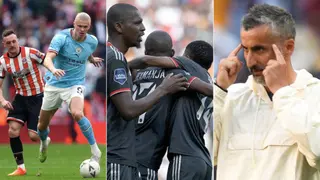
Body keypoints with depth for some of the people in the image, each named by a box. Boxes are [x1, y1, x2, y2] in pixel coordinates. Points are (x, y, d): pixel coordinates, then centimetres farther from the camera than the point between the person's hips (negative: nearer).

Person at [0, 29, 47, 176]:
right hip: (20, 98, 4)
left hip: (37, 97, -4)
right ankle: (21, 167, -3)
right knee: (13, 131, -14)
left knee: (33, 136, -9)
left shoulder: (30, 53, -15)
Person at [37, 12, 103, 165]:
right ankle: (44, 143, 49)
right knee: (42, 125, 11)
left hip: (75, 84, 0)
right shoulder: (61, 38, -20)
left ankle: (95, 151, -17)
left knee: (77, 114, -32)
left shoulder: (92, 41, -7)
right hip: (54, 84, 0)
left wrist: (92, 60, 36)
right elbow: (48, 58, -34)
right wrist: (53, 69, -54)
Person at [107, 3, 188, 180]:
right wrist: (163, 89, -9)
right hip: (115, 159, -10)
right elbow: (128, 110, -21)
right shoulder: (114, 59, -14)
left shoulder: (116, 57, 17)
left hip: (125, 158, 10)